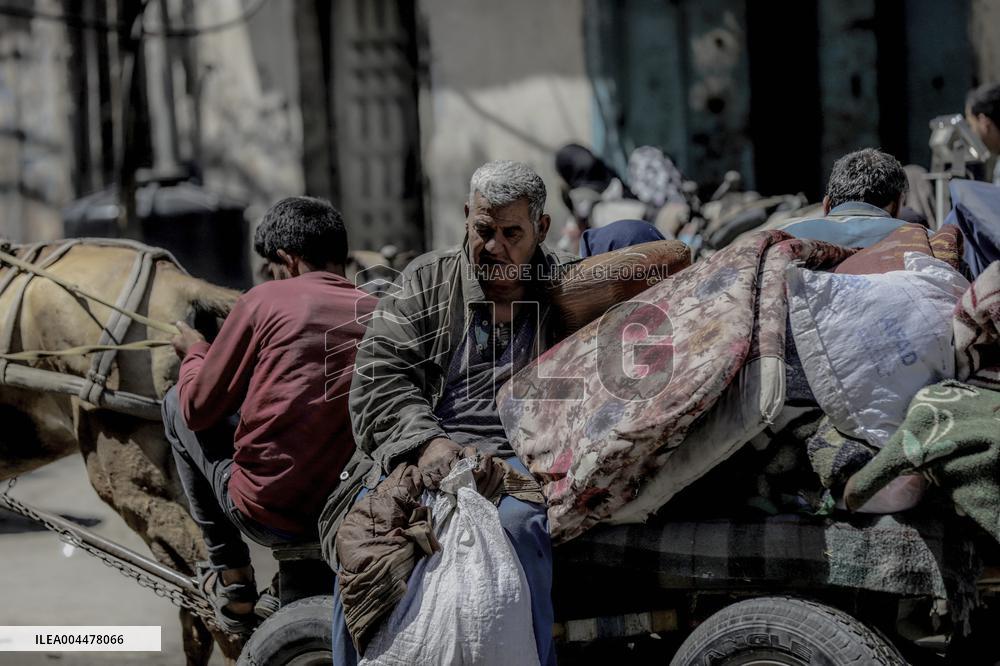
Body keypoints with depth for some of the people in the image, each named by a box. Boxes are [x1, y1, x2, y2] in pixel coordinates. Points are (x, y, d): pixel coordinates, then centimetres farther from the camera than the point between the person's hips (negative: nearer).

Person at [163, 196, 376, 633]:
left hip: (267, 512, -5)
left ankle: (231, 574, 24)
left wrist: (195, 353, 22)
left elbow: (199, 409, 1)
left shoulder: (267, 301, -6)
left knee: (176, 405, 21)